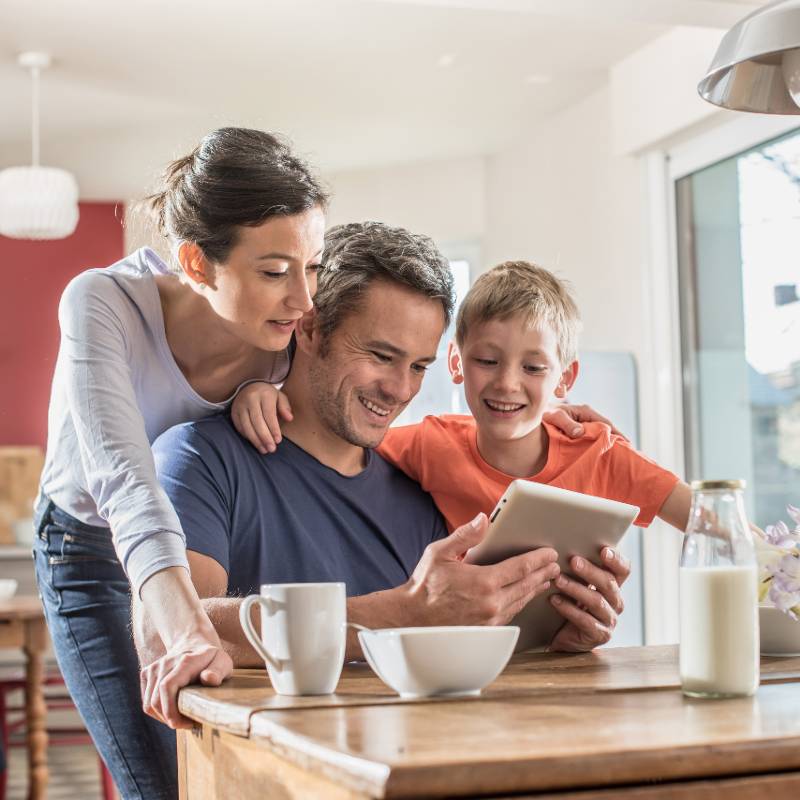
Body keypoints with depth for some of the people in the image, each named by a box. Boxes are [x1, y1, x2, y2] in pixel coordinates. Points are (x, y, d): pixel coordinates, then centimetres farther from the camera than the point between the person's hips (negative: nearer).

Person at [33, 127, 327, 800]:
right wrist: (188, 631, -62)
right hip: (94, 552, -3)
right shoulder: (103, 303, -33)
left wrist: (262, 390, -31)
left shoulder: (294, 323, -23)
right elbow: (124, 478, -46)